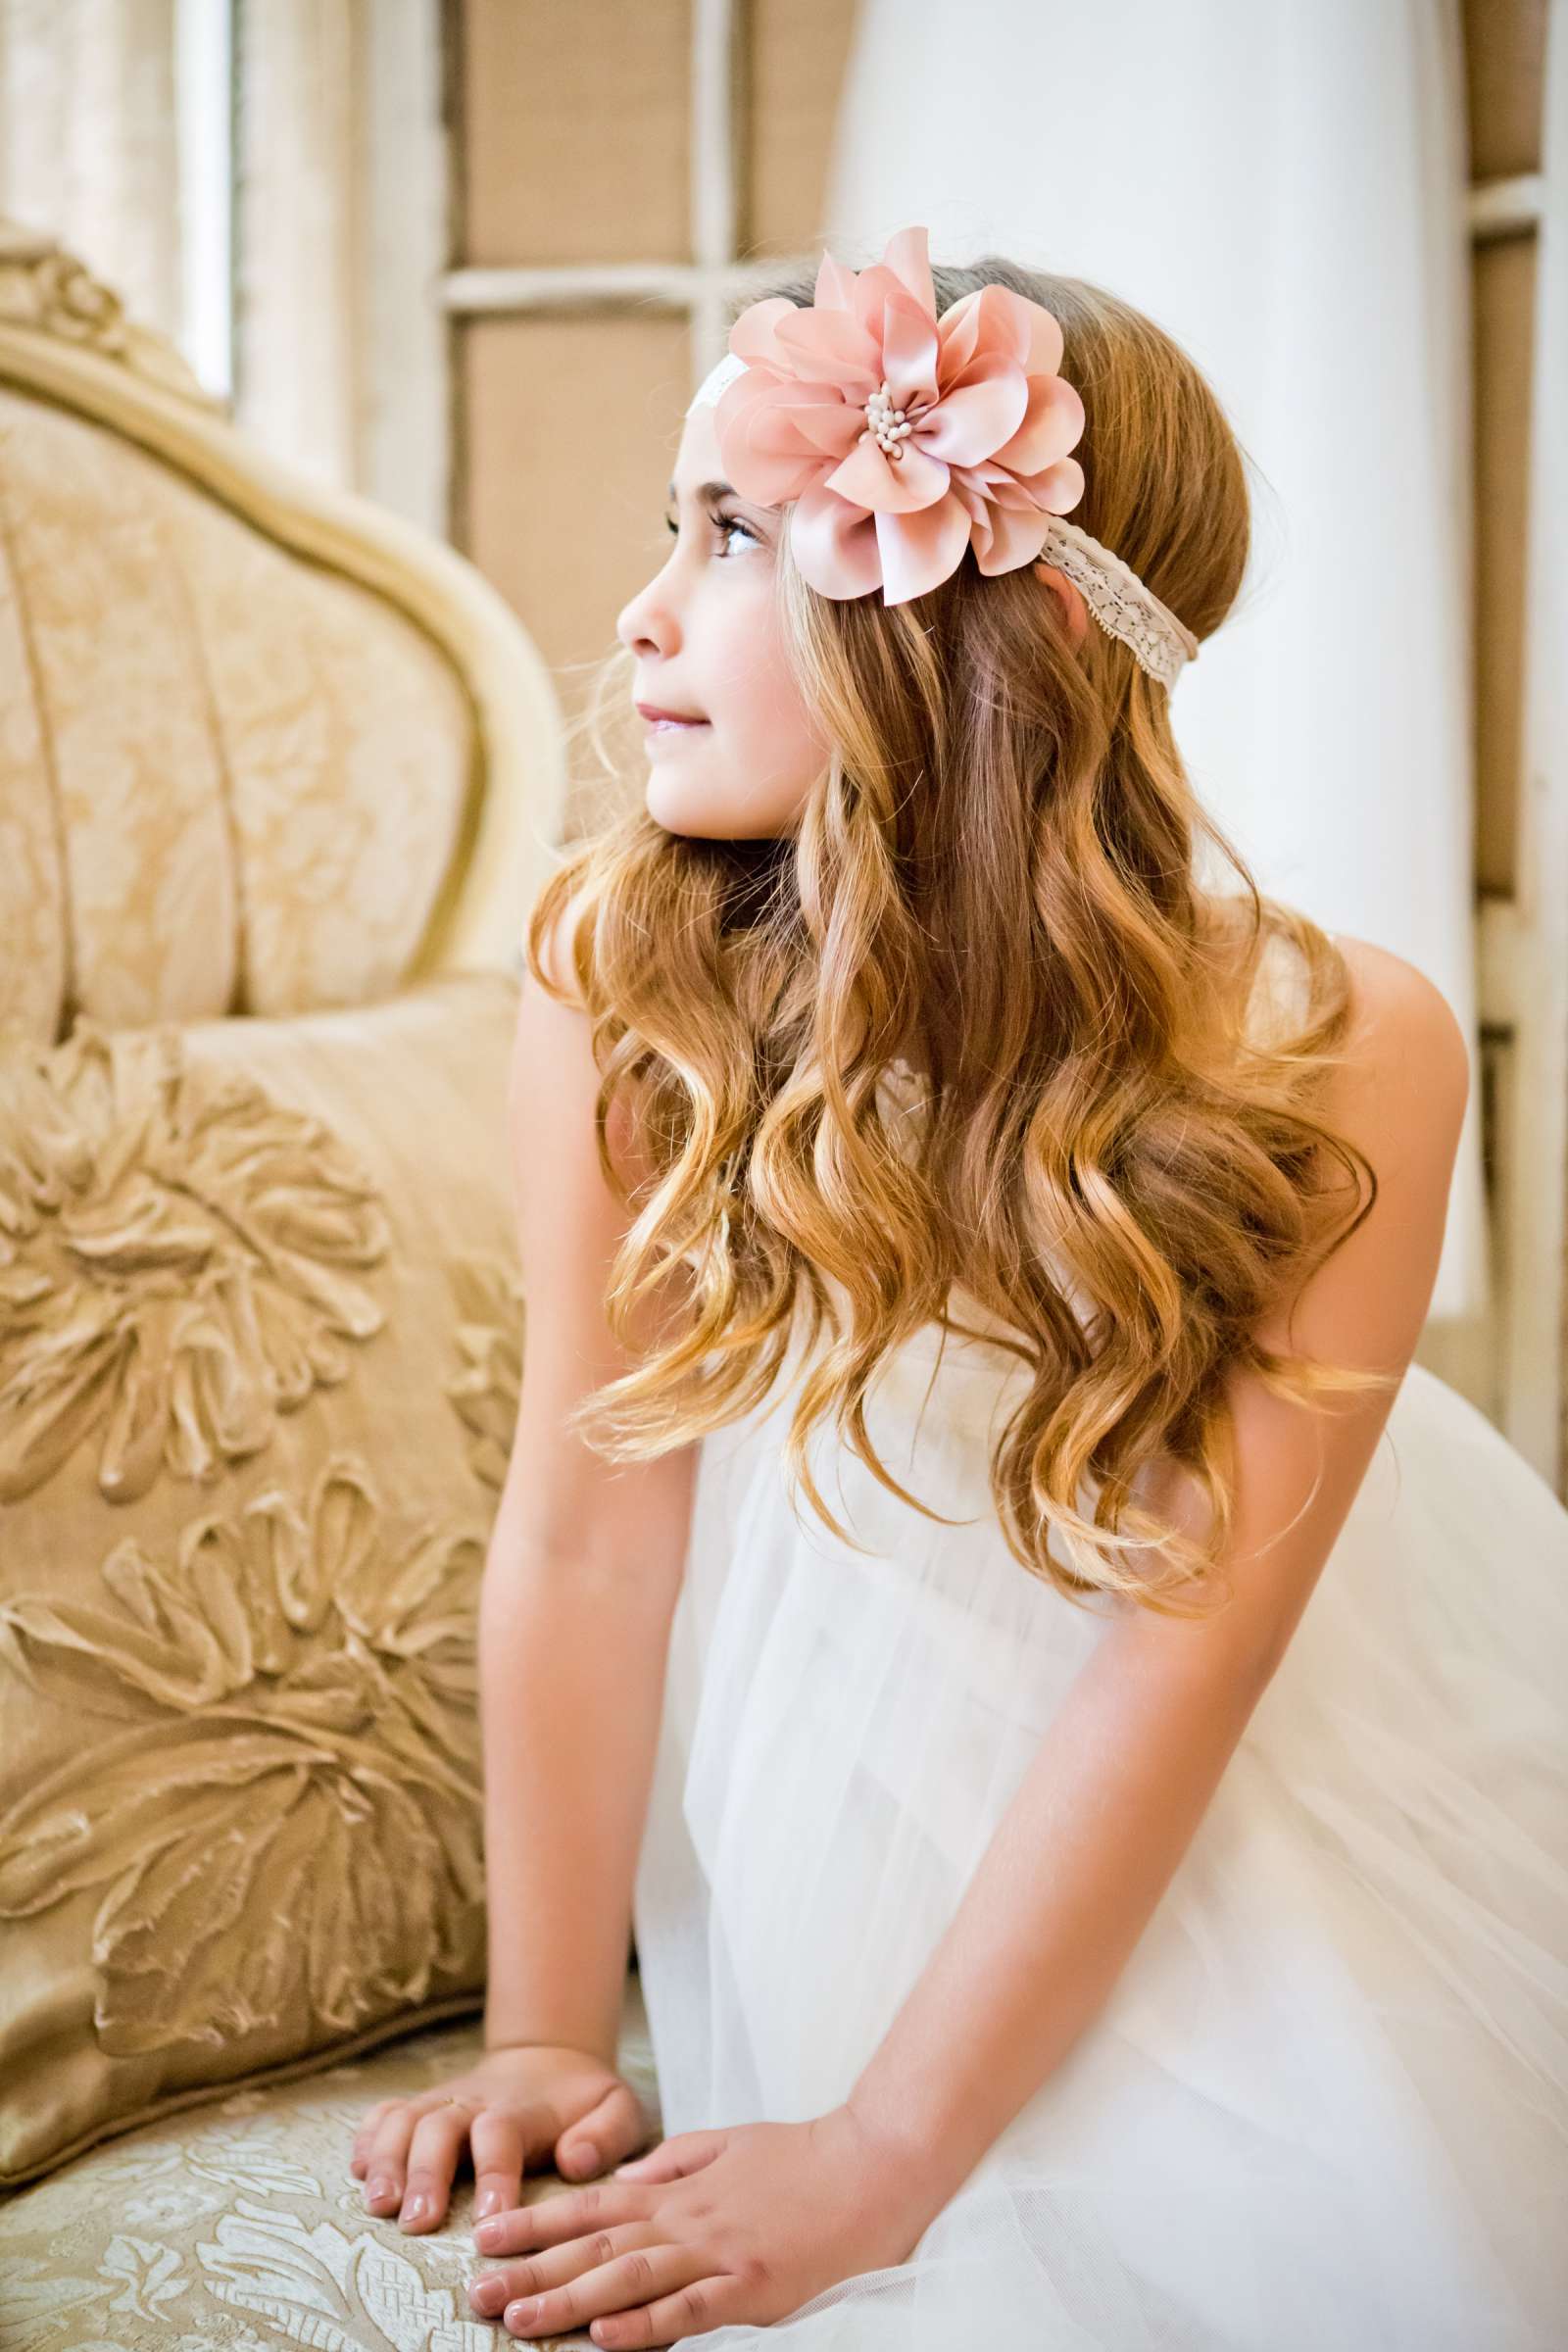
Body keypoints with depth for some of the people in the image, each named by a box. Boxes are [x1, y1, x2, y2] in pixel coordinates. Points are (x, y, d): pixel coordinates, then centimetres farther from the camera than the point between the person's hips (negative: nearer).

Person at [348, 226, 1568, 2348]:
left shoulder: (1342, 1056, -23)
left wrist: (876, 2161, -24)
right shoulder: (620, 968, -19)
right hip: (864, 1752, 0)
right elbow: (591, 1530, -14)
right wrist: (548, 2042, -12)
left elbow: (1183, 1650, -23)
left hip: (1293, 1755, 0)